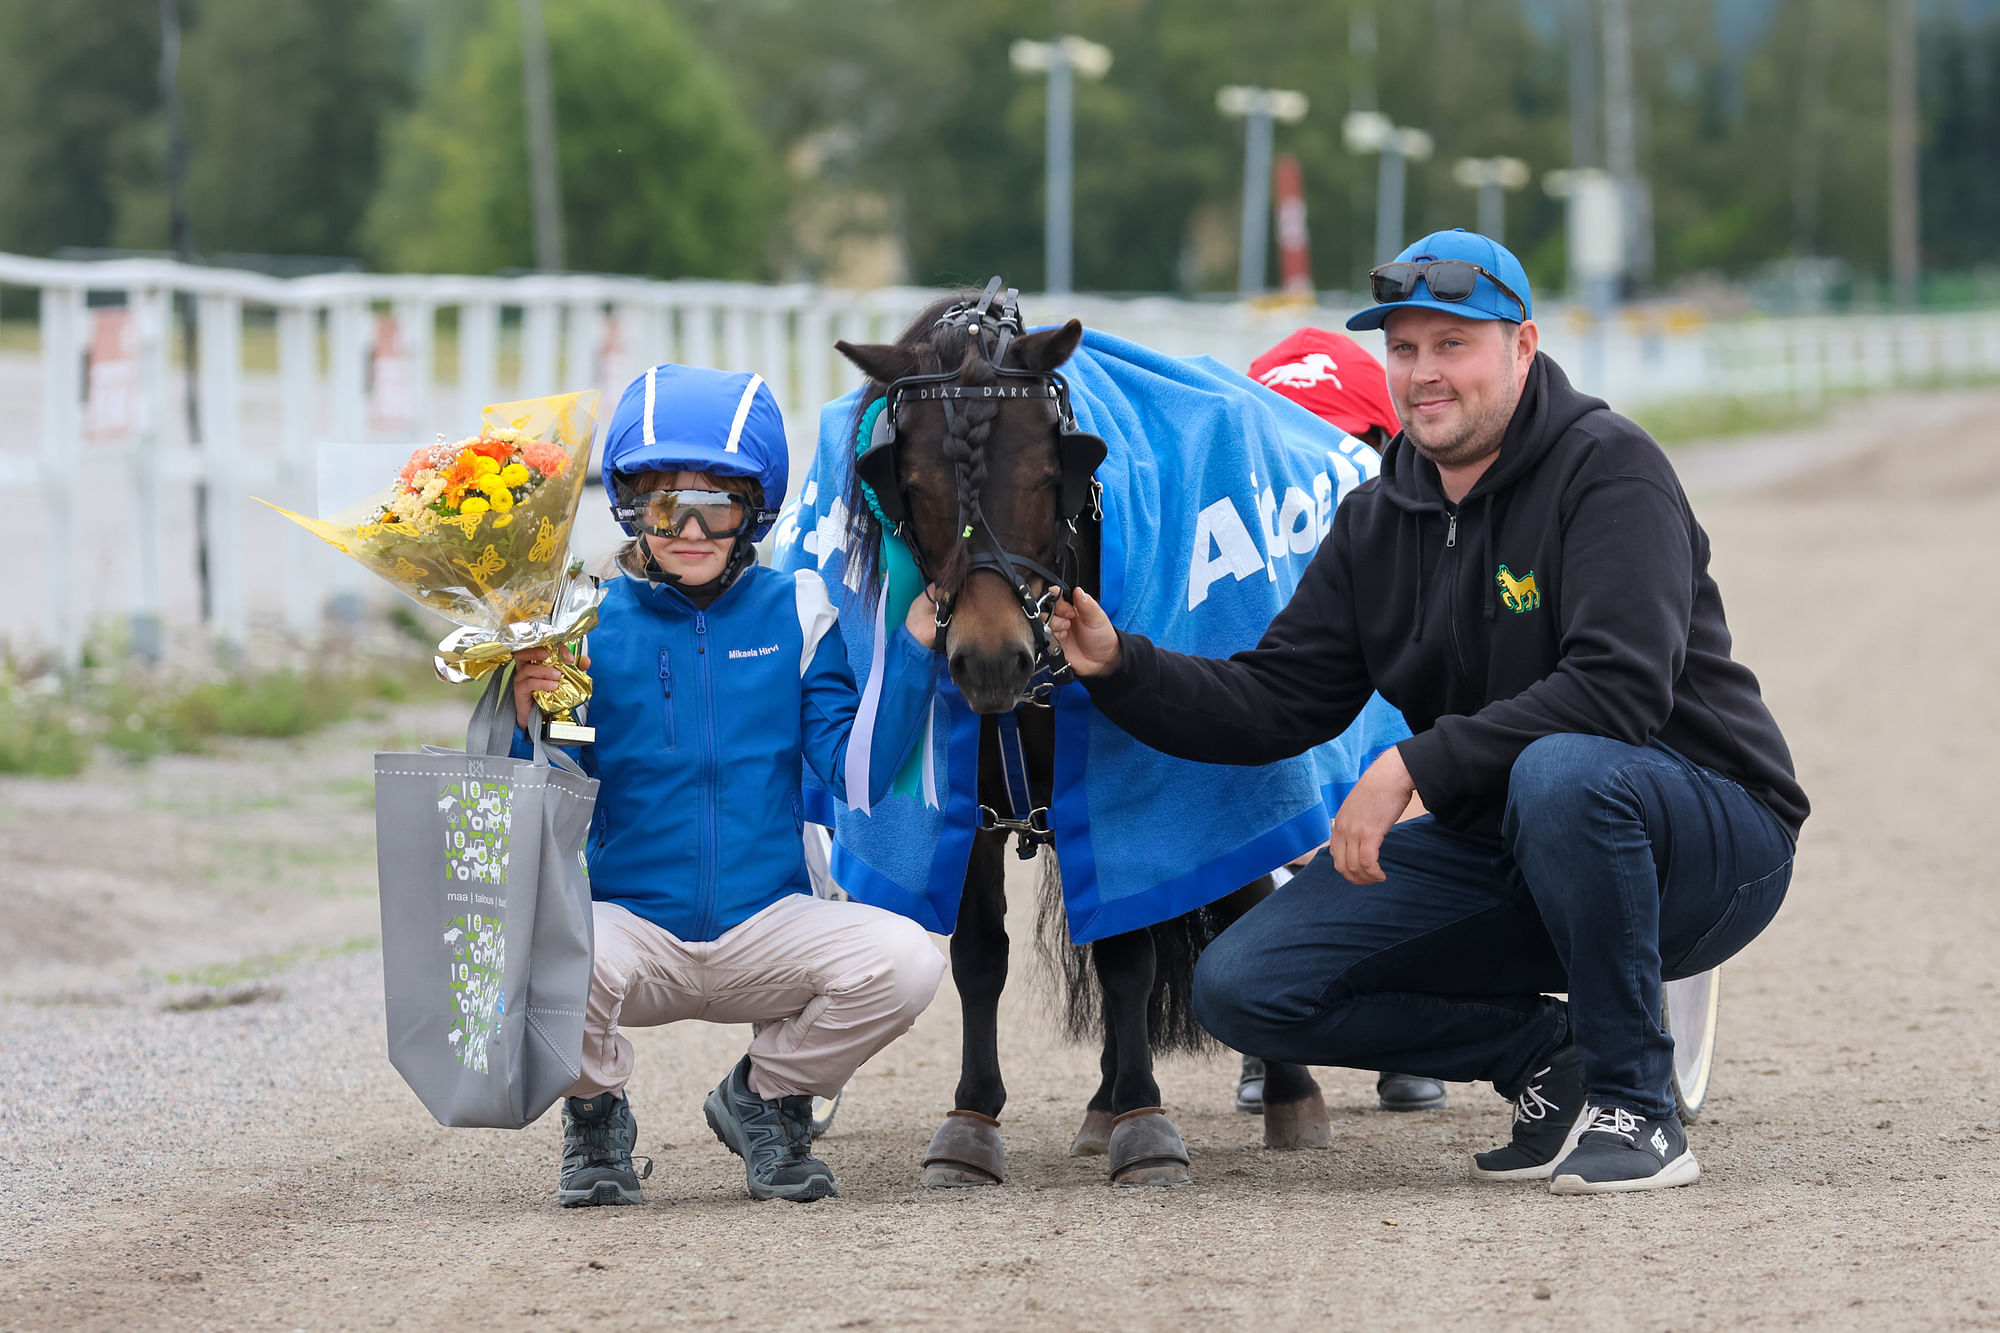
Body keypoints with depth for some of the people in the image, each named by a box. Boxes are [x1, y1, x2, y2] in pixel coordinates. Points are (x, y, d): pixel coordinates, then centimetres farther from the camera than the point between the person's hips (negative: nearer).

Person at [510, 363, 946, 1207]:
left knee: (903, 961, -26)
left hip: (767, 928, 2)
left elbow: (855, 772, -5)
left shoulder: (794, 614, 2)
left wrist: (915, 647, -12)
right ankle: (595, 1116, 2)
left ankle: (765, 1096, 7)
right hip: (632, 925, -1)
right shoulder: (590, 623, -2)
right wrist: (529, 724, -22)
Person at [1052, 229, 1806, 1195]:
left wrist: (1416, 765, -29)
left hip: (1712, 839, -6)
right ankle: (1548, 1053, 5)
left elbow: (1620, 688, -28)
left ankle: (1635, 1105, -21)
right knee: (1243, 986, -9)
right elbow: (1275, 703, 6)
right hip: (1499, 854, 6)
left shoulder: (1607, 469, -15)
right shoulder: (1378, 521, 7)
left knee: (1561, 772, -42)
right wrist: (1119, 669, -11)